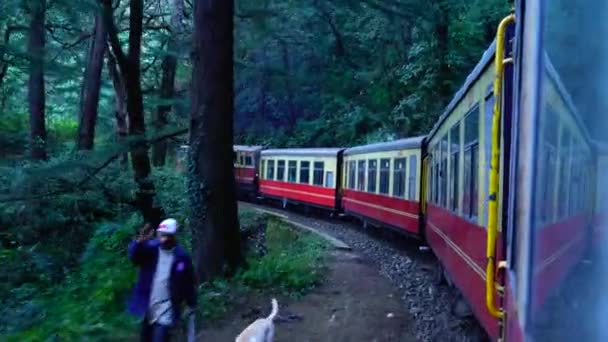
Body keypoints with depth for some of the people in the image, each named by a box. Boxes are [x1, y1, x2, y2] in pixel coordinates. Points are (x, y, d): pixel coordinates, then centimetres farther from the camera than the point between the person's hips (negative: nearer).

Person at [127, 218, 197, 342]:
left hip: (167, 310, -3)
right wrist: (140, 241, -45)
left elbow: (188, 282, 1)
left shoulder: (182, 256, -8)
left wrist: (191, 304, 4)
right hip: (148, 307, 3)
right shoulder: (150, 248, -5)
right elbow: (134, 256, -25)